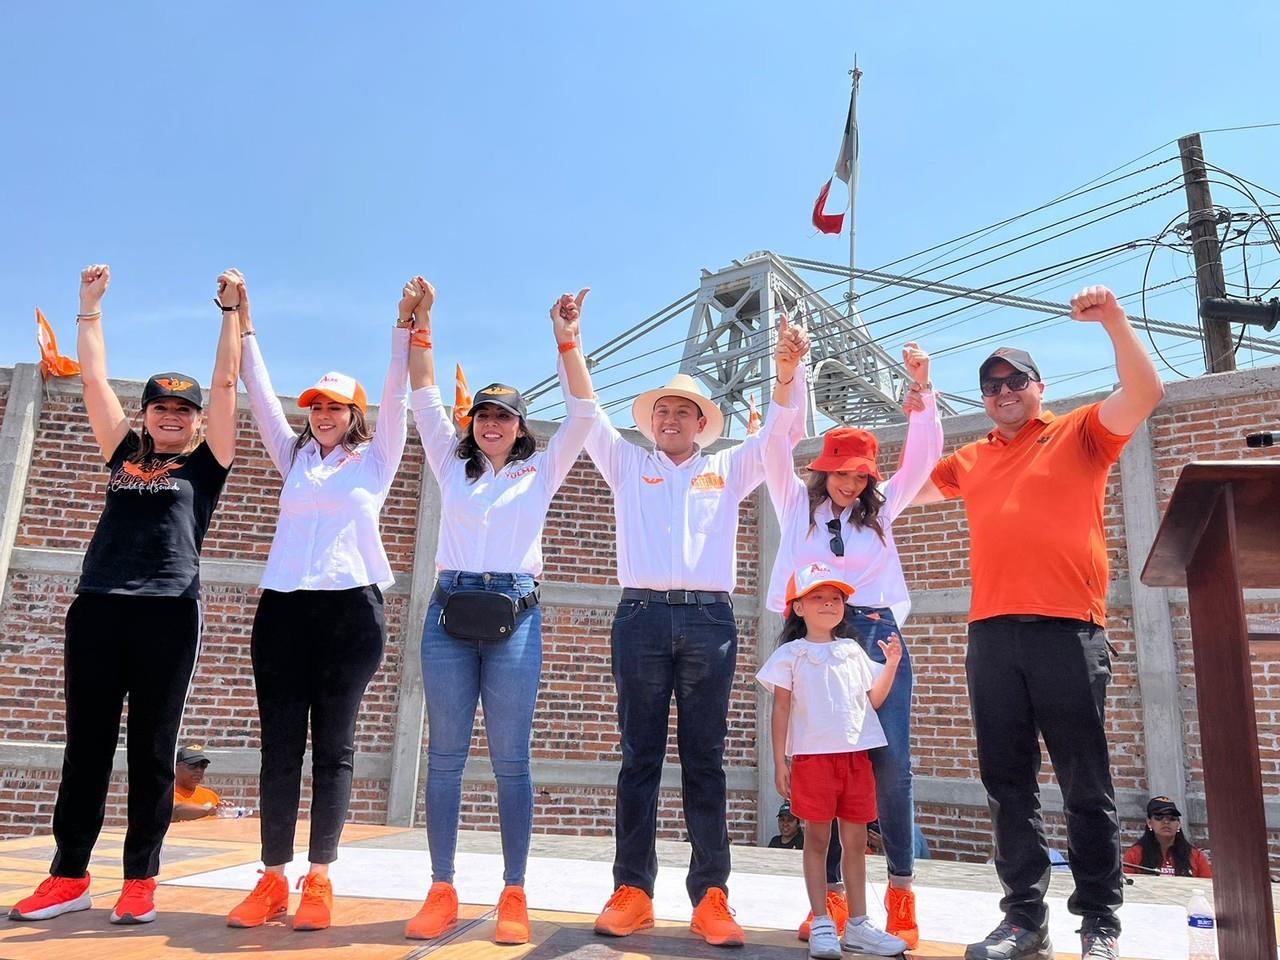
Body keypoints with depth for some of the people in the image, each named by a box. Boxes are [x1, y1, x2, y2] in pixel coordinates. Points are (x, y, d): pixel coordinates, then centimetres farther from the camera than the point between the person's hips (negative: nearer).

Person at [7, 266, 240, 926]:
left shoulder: (205, 465, 10)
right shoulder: (125, 454, 18)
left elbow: (226, 382, 6)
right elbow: (93, 378, 18)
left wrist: (232, 308, 7)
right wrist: (90, 304, 20)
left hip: (167, 614, -3)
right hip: (96, 606, 3)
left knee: (152, 751, 2)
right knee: (86, 746, 7)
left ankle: (140, 880, 10)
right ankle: (68, 877, 16)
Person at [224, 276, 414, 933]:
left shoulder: (374, 460, 10)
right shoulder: (294, 457, 19)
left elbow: (395, 397, 0)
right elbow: (261, 395, 15)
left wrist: (404, 326, -6)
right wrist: (242, 325, 11)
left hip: (351, 607, -3)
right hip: (283, 606, 3)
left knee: (334, 747, 0)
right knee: (279, 745, 2)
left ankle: (319, 879, 5)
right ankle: (272, 879, 8)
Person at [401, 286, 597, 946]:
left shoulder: (540, 471, 13)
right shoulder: (452, 465, 17)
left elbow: (583, 413, 4)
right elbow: (425, 398, 13)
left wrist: (567, 342, -4)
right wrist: (420, 327, 6)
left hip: (514, 612, -2)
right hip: (450, 608, 2)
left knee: (510, 760, -1)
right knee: (444, 756, 2)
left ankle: (514, 895, 6)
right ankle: (441, 891, 11)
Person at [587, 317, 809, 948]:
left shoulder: (727, 469, 19)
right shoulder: (628, 465, 18)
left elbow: (777, 432, 11)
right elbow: (586, 415, 13)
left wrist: (787, 372, -3)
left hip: (710, 619, 0)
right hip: (641, 616, 0)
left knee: (704, 759, 1)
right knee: (640, 757, 1)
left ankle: (710, 896, 4)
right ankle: (632, 892, 6)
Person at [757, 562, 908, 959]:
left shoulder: (853, 650, 14)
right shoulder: (791, 654, 1)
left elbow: (873, 700, 16)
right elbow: (781, 709, 0)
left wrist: (891, 663, 3)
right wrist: (779, 761, -5)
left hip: (856, 754, 4)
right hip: (812, 756, -4)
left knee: (856, 839, 7)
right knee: (817, 838, 2)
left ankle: (857, 925, 17)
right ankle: (821, 924, 11)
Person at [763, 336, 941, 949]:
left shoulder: (880, 509, 18)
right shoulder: (797, 504, 15)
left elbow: (923, 455, 11)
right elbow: (778, 442, 5)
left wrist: (920, 389, 1)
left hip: (876, 634, 1)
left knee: (890, 763, -9)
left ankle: (900, 891, 4)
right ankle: (830, 895, 6)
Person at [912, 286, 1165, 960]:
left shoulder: (1079, 434, 10)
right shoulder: (972, 460, 21)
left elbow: (1144, 395, -4)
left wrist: (1114, 321, -13)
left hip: (1067, 631, -4)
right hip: (991, 634, 4)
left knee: (1086, 786, 2)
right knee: (1008, 785, 6)